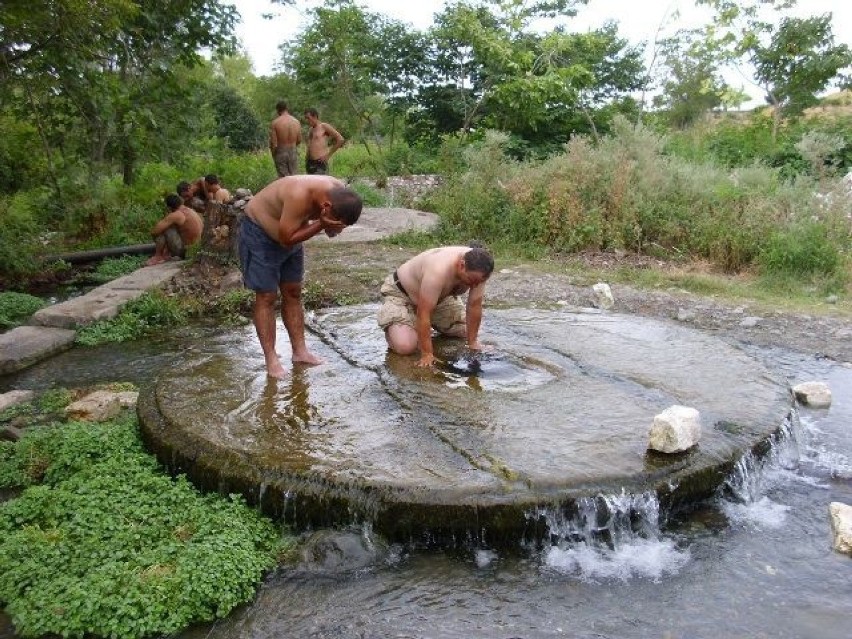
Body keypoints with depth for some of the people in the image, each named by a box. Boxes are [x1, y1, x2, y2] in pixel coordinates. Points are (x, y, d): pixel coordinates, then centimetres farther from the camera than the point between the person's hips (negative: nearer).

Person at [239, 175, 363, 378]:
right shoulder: (300, 195, -39)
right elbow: (286, 239, -32)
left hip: (289, 234, 7)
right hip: (260, 232, -7)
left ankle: (300, 350, 15)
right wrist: (321, 224, -37)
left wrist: (331, 226, -27)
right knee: (266, 297, -6)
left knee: (293, 293, 8)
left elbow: (332, 231, -4)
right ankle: (271, 359, -1)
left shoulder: (339, 193, -17)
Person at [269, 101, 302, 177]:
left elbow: (273, 143, -13)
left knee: (283, 178, 3)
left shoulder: (275, 123, -12)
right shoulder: (296, 122, -2)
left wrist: (273, 154, 5)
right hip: (293, 152, 3)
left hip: (280, 153, -3)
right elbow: (299, 140, 6)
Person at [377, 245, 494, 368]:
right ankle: (390, 328, 9)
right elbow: (423, 314, -37)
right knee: (405, 347, -25)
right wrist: (427, 354, -34)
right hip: (400, 293, -7)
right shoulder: (438, 271, -42)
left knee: (468, 331, 5)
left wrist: (473, 342, -10)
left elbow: (475, 306, -13)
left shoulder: (477, 270, -24)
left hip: (438, 296, 7)